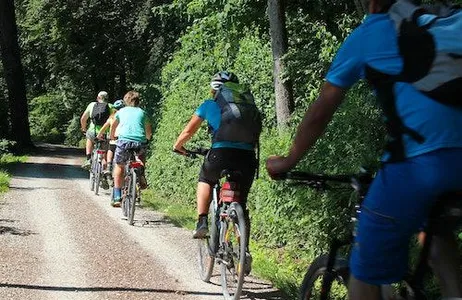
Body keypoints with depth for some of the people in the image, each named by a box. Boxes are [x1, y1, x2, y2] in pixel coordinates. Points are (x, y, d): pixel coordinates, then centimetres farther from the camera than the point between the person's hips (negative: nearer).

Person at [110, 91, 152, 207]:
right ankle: (141, 176, 15)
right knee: (141, 158, 36)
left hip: (124, 140, -1)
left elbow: (114, 125, 42)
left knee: (119, 166, 18)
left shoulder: (121, 111, 23)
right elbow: (149, 132, 34)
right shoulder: (142, 112, 23)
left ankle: (117, 197, 10)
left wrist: (111, 136, 61)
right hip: (140, 142, 1)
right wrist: (147, 139, 56)